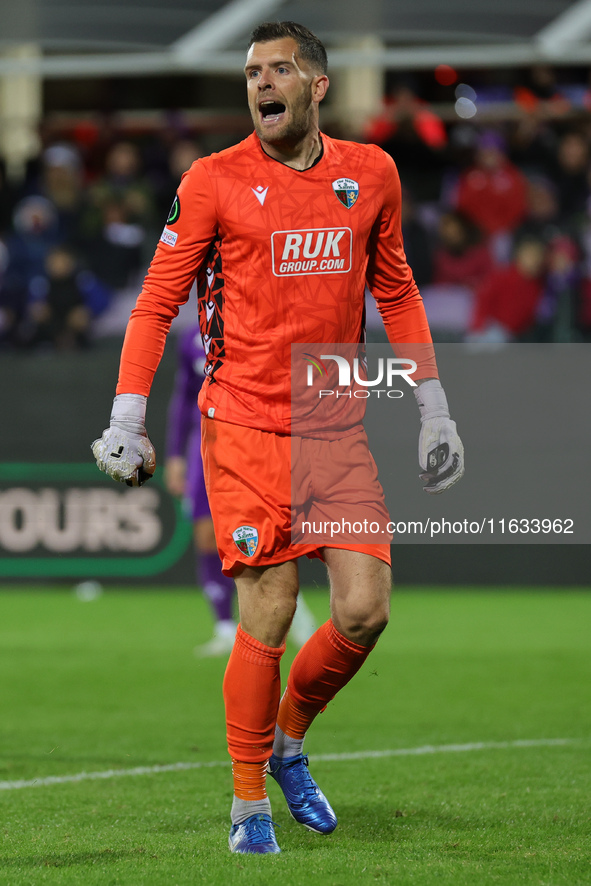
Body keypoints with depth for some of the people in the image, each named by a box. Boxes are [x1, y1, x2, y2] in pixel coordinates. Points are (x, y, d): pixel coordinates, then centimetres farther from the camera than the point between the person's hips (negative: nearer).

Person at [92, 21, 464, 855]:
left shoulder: (371, 173, 7)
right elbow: (157, 301, -2)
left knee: (365, 611, -4)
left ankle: (289, 743, 23)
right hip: (245, 426, -4)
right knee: (268, 617, -7)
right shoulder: (214, 180, -4)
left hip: (336, 427, 4)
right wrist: (127, 419, -10)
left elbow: (396, 292, 17)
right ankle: (250, 805, 9)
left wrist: (433, 409, 14)